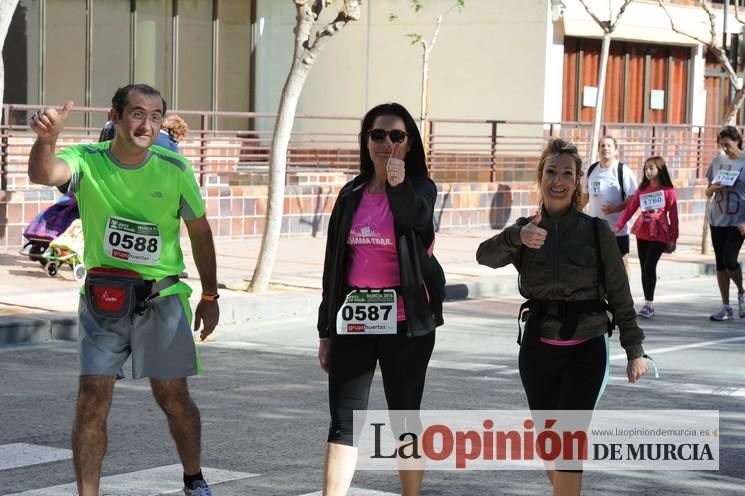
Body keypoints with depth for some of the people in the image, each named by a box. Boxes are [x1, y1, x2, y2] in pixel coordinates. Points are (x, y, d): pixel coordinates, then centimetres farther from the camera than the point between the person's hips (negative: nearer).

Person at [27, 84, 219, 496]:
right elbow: (43, 174, -32)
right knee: (92, 399, -5)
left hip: (162, 297, 0)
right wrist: (46, 139, -55)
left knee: (172, 396, 7)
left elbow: (199, 231, 7)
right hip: (103, 298, 0)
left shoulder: (175, 170, -6)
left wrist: (209, 297, 8)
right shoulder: (87, 162, -10)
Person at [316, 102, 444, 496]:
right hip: (353, 320, 4)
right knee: (344, 422, 0)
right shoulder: (352, 195, 9)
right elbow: (334, 264, 12)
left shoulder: (420, 188, -2)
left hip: (404, 322, -4)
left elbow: (417, 216, -28)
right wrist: (326, 330, 11)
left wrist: (400, 186, -50)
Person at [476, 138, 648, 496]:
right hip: (537, 349, 3)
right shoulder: (525, 230, -1)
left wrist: (634, 349, -2)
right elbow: (486, 256, -21)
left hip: (586, 350, -3)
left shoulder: (597, 232, -5)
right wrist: (517, 238, -41)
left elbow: (619, 294, 0)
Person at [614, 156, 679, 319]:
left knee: (649, 266, -14)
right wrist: (618, 226, -7)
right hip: (642, 233, 5)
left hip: (659, 234, -5)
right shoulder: (642, 189, 10)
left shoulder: (668, 191, -3)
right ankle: (649, 305, 12)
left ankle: (648, 304, -10)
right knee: (644, 268, 6)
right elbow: (630, 208, 4)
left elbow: (673, 216, -2)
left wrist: (673, 239, -4)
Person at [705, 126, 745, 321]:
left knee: (729, 260, -14)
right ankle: (726, 307, 14)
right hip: (717, 219, 5)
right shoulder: (718, 161, 8)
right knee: (720, 263, 6)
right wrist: (712, 189, -10)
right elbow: (708, 193, 15)